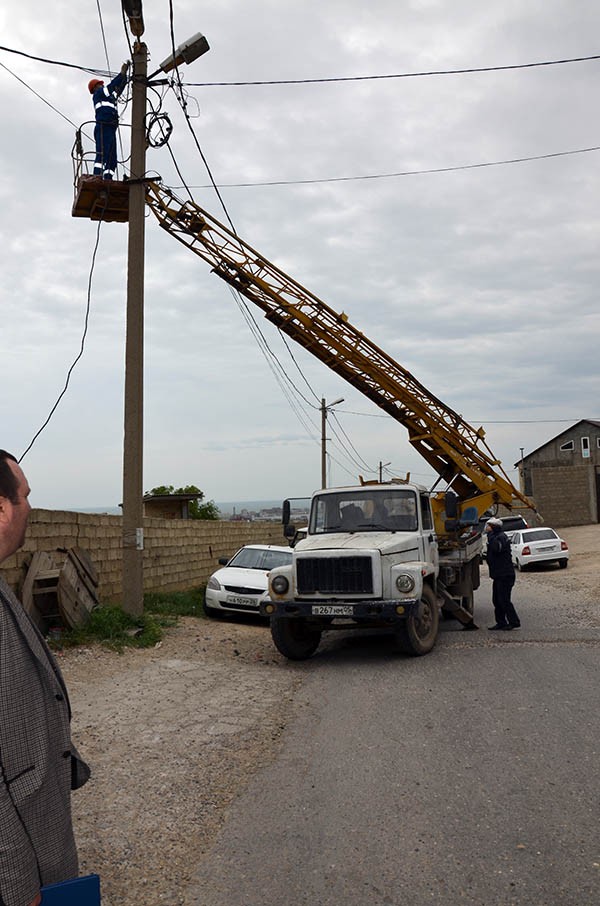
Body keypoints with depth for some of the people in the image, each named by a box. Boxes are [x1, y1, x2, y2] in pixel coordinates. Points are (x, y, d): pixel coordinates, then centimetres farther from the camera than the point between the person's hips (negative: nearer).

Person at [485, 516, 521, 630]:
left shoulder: (501, 537, -14)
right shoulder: (495, 537, 18)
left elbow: (497, 548, -33)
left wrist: (490, 535, -24)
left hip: (505, 575, -10)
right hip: (499, 575, 10)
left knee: (504, 600, -8)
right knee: (496, 600, 12)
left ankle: (514, 622, -1)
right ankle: (501, 622, 17)